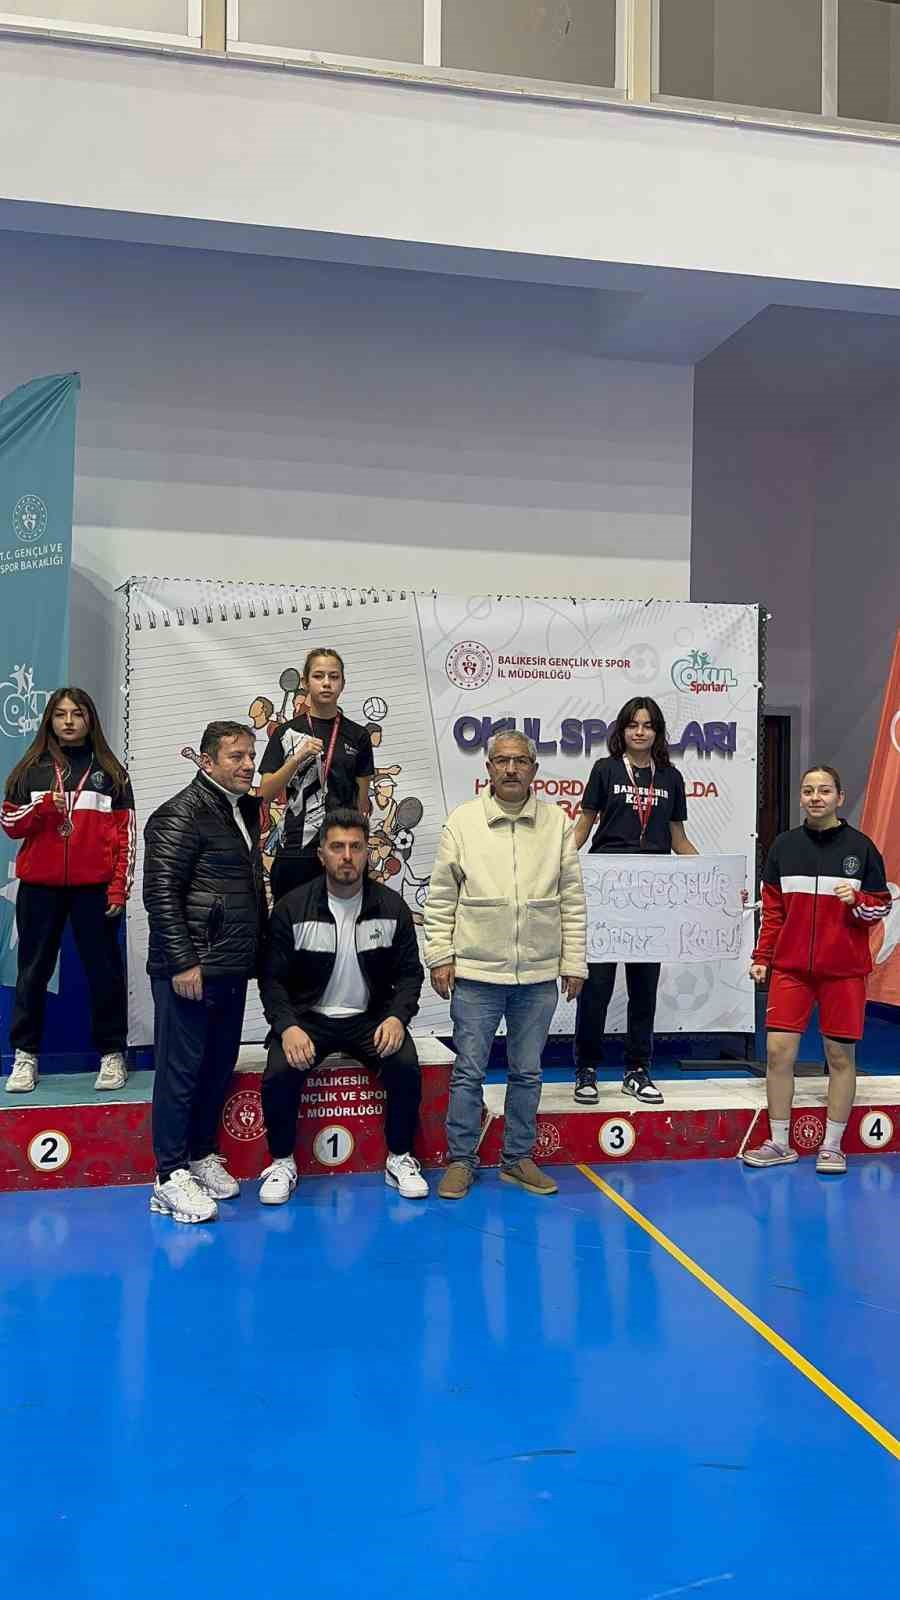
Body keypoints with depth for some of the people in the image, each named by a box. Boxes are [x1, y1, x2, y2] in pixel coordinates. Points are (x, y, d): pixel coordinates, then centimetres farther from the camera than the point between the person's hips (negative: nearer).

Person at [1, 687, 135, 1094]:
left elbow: (125, 834, 2)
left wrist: (120, 888, -5)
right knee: (33, 970, 7)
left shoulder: (110, 772, 6)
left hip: (94, 887, -1)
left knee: (104, 969, 3)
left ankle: (112, 1054, 12)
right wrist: (42, 807, -12)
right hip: (39, 886, 1)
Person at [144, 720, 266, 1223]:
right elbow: (160, 894, -16)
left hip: (232, 968, 8)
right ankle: (170, 1178, 8)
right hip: (191, 970, -8)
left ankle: (202, 1156, 29)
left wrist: (259, 949, 17)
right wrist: (183, 963, -19)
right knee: (181, 1070, -1)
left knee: (219, 1068, 15)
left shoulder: (246, 810, 15)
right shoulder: (181, 814, -11)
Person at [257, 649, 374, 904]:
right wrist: (297, 758, -12)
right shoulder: (287, 732, 4)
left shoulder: (357, 736, 7)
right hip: (297, 851, -1)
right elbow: (265, 794, -2)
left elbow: (362, 802, 10)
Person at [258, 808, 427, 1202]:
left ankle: (399, 1158, -1)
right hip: (309, 1018, -1)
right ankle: (281, 1162, 0)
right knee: (278, 1074, -28)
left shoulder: (391, 907, -1)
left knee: (405, 1067, -26)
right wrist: (288, 1026, -21)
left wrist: (397, 1016, -15)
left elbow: (409, 972, 4)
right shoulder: (292, 907, -6)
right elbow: (273, 978, -4)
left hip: (371, 1018, 1)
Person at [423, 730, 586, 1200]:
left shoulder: (558, 823, 4)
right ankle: (460, 1161, 19)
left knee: (527, 1073, 13)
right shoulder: (462, 821, 0)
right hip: (475, 973, -2)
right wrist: (440, 957, -3)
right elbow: (441, 897, 2)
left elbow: (572, 899, 6)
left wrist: (574, 963, 4)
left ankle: (518, 1159, 26)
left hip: (539, 976, 2)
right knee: (468, 1071, 6)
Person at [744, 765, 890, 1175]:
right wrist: (761, 957, 6)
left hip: (844, 969, -2)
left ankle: (832, 1147, 19)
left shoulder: (860, 846, -1)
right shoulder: (784, 845, 5)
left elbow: (881, 905, 4)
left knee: (840, 1056, 4)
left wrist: (857, 901, -16)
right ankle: (779, 1144, 12)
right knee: (778, 1050, -2)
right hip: (790, 967, 2)